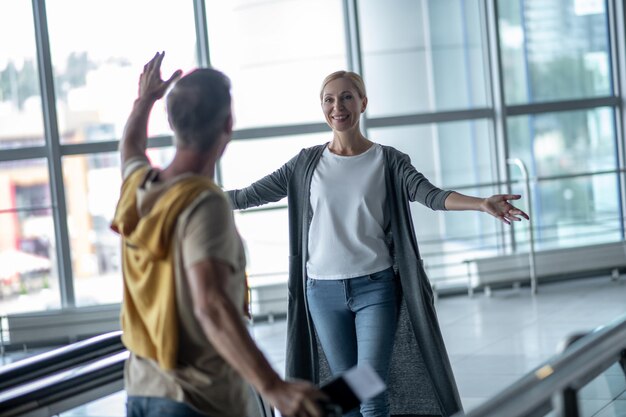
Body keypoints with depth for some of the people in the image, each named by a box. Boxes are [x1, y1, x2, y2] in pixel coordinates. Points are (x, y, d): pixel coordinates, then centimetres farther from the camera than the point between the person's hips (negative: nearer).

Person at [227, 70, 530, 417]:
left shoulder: (387, 160, 1)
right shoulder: (307, 163, 6)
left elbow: (430, 194, -14)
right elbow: (250, 195, 7)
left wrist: (482, 204, -32)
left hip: (375, 287, -2)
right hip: (323, 291, 2)